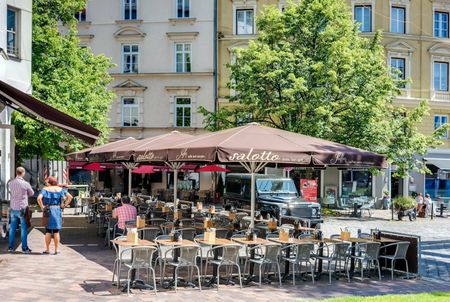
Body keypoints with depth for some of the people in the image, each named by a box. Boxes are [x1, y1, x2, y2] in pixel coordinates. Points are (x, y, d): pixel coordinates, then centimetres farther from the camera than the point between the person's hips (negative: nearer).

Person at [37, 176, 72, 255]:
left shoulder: (45, 189, -3)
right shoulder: (60, 189, 6)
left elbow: (39, 198, -18)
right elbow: (70, 197, 1)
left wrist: (42, 207, -8)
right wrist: (64, 205, 2)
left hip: (48, 211, -2)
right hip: (57, 210, 2)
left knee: (48, 231, 6)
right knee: (56, 231, 6)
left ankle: (47, 249, 8)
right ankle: (57, 249, 7)